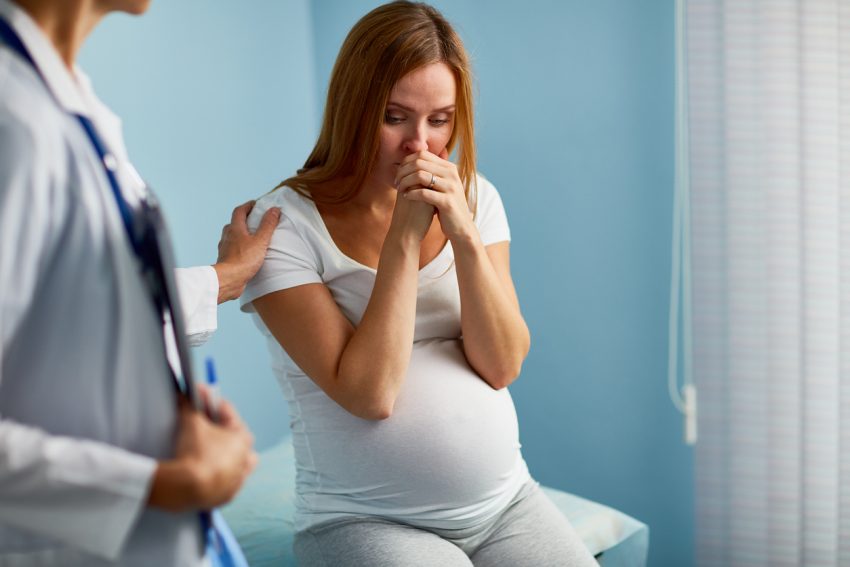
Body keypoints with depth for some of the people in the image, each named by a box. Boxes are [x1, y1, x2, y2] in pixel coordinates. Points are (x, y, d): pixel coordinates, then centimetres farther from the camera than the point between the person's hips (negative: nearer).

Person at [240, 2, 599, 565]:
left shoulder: (476, 198, 4)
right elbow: (369, 393, -16)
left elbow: (503, 366, -4)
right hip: (365, 520, -4)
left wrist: (465, 235, -16)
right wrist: (404, 237, -19)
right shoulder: (284, 225, -11)